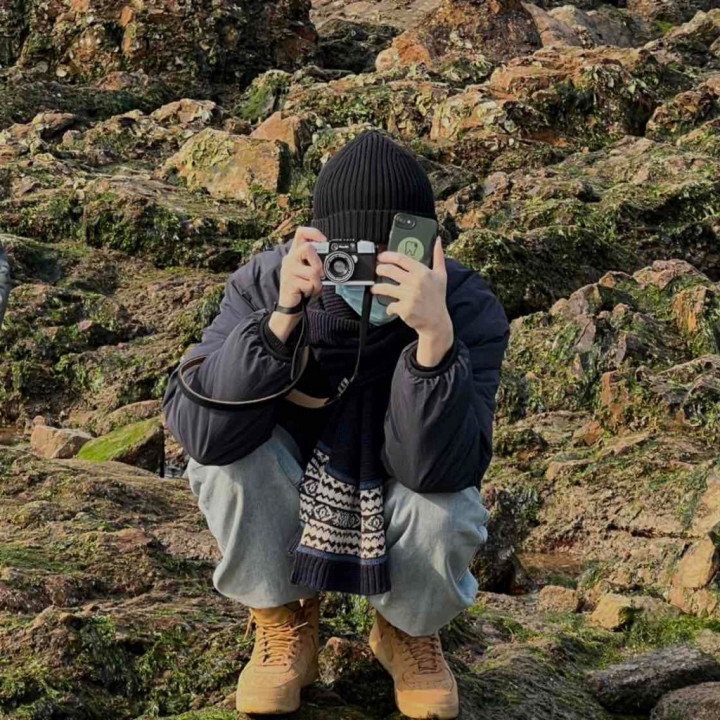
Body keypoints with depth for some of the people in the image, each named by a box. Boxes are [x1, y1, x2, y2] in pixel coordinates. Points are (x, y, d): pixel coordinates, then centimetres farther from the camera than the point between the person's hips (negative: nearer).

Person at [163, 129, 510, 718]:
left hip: (398, 517, 0)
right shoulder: (266, 283, -24)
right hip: (284, 508, 1)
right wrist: (283, 316, -47)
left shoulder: (469, 309, -26)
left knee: (444, 514, -33)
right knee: (229, 452, -30)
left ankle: (411, 632, 5)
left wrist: (436, 334, -50)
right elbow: (200, 431, -36)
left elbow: (434, 470, -36)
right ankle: (284, 627, -1)